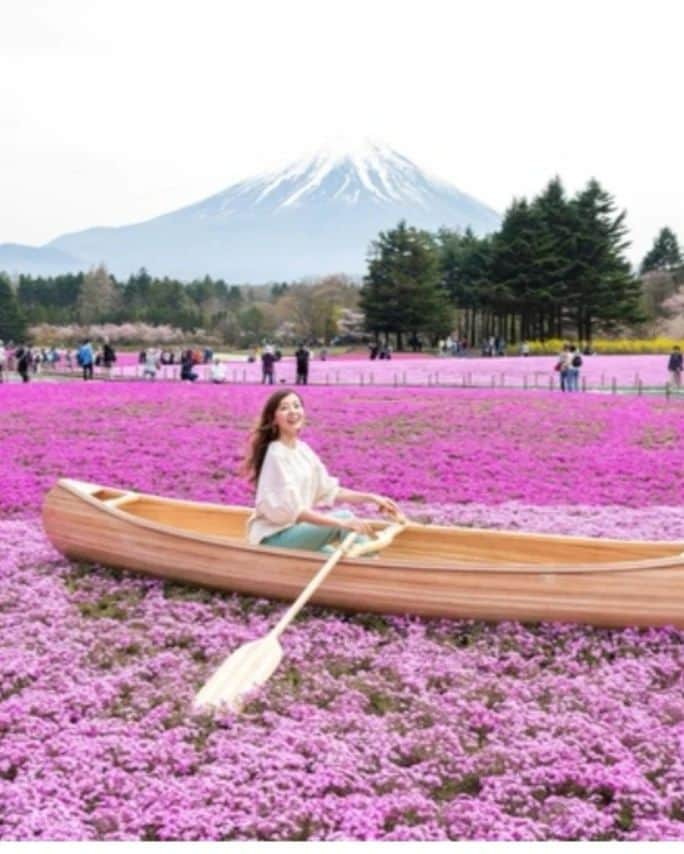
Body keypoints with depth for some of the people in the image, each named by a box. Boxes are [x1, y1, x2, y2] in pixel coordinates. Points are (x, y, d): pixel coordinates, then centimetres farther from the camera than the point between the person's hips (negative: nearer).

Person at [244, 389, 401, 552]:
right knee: (345, 516, -21)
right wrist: (342, 523, -32)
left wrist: (371, 498, 0)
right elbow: (291, 510, -24)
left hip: (295, 529, 8)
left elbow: (329, 490, 10)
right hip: (274, 536, -8)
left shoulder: (303, 450, 7)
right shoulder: (276, 455, -18)